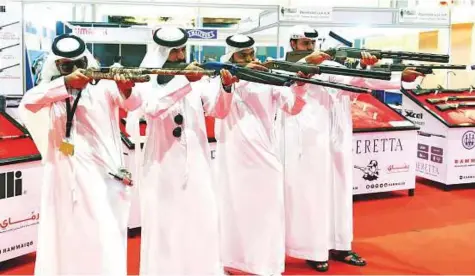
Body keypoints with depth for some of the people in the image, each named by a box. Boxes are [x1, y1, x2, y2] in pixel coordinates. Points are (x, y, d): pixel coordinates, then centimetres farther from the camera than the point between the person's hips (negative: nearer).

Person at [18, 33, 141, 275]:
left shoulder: (104, 87, 4)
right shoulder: (50, 92, 9)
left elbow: (132, 103, -12)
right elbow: (27, 103, -12)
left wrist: (126, 88, -36)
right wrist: (66, 82, -26)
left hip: (104, 178, -2)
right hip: (64, 180, 2)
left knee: (105, 247, -3)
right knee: (64, 243, 9)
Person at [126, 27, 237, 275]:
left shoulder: (197, 78, 6)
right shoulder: (147, 81, -4)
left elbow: (218, 111, 1)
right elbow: (152, 108, -24)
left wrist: (225, 86, -17)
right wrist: (184, 80, -28)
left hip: (196, 165, 3)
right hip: (163, 167, -3)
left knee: (201, 223, 7)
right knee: (164, 225, 1)